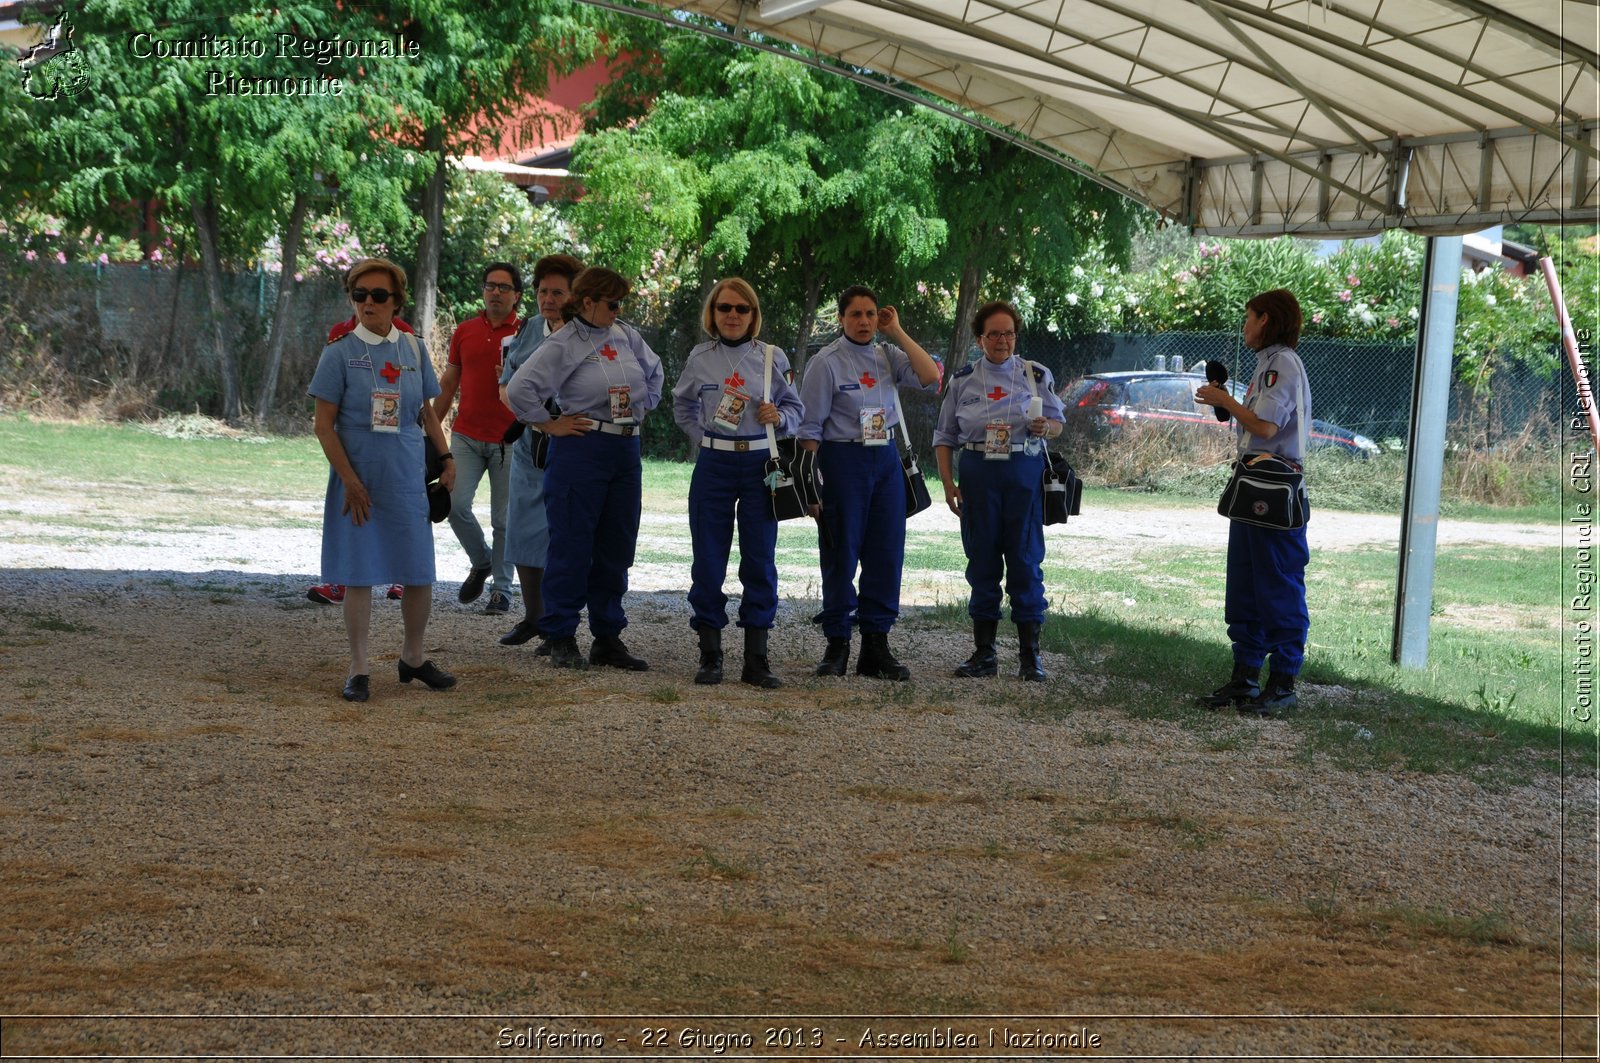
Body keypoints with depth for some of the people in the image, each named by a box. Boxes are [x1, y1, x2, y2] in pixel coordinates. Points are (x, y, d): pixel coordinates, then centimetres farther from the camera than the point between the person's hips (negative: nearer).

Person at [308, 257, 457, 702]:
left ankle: (413, 657, 26)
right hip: (358, 480, -3)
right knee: (358, 574, 1)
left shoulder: (413, 349, 6)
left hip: (407, 481, 3)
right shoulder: (340, 352, -5)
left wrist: (445, 457, 6)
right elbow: (324, 424, -6)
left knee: (419, 574, 7)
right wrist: (350, 481, -12)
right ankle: (359, 669, 10)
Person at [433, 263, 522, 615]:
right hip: (466, 437, 3)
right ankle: (481, 562, 17)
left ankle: (502, 589, 12)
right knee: (455, 503, -9)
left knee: (504, 518, 1)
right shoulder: (465, 332, 9)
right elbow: (449, 383, 15)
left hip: (509, 440, -3)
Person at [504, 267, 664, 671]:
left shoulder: (627, 337, 10)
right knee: (571, 546, -3)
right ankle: (561, 638, 4)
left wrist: (641, 409, 18)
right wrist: (551, 425, -8)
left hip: (626, 451, 6)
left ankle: (608, 637, 17)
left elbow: (653, 373, 29)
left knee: (617, 548, 9)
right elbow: (519, 389, -14)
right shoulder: (563, 345, -8)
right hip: (581, 451, -6)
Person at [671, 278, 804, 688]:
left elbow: (795, 409, 10)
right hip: (714, 466, 1)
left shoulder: (773, 358, 2)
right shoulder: (699, 359, 5)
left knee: (760, 560, 0)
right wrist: (703, 438, 8)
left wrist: (779, 417, -11)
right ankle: (710, 656, 10)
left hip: (759, 465, -1)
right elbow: (683, 406, 22)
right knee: (709, 560, 1)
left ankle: (756, 660, 6)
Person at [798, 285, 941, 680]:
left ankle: (876, 644, 11)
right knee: (841, 554, -1)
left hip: (887, 459, 5)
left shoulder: (888, 355, 9)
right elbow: (810, 426, -5)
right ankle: (837, 645, 8)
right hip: (842, 458, -5)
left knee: (887, 553, 4)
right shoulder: (826, 362, -4)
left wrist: (898, 333, -5)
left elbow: (932, 379, -6)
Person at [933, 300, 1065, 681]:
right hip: (977, 474, 1)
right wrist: (948, 484, 2)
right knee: (982, 562, 4)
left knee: (1025, 560, -3)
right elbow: (944, 436, 12)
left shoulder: (1036, 375, 6)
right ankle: (983, 653, 12)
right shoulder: (963, 379, 9)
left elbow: (1057, 423, 11)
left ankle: (1029, 655, 3)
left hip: (1024, 471, -1)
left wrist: (1045, 428, -13)